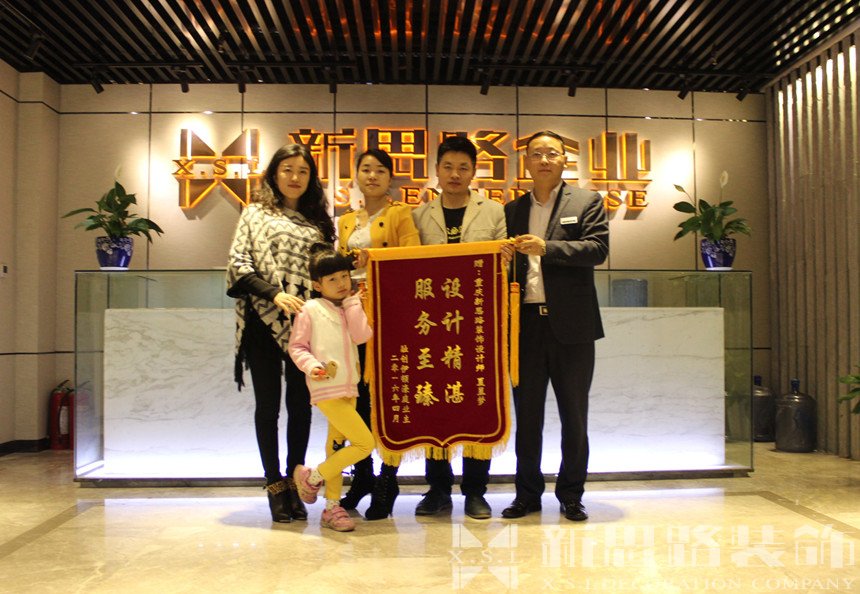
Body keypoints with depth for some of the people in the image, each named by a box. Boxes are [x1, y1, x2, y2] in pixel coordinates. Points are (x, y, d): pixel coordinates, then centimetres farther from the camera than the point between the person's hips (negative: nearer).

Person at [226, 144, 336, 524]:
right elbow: (238, 264, -3)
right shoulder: (256, 212, 7)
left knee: (300, 404, 7)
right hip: (265, 320, -2)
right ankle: (274, 485, 14)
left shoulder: (318, 219, 15)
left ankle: (294, 485, 18)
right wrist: (274, 294, -16)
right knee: (268, 404, 4)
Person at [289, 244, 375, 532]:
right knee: (365, 443, -11)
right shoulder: (310, 310, -5)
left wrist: (352, 302, -4)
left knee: (336, 447, 15)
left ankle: (332, 507, 27)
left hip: (349, 389, 7)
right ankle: (311, 477, 6)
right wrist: (312, 366, -19)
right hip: (327, 390, -7)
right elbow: (296, 346, -3)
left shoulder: (352, 308, 12)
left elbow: (361, 336, -5)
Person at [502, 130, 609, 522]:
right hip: (525, 323, 3)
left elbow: (598, 248, -9)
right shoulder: (512, 210, 15)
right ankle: (527, 494, 20)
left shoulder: (587, 202, 6)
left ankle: (571, 495, 20)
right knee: (526, 413, 8)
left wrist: (547, 247, -19)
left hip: (570, 324, -2)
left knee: (574, 415, 6)